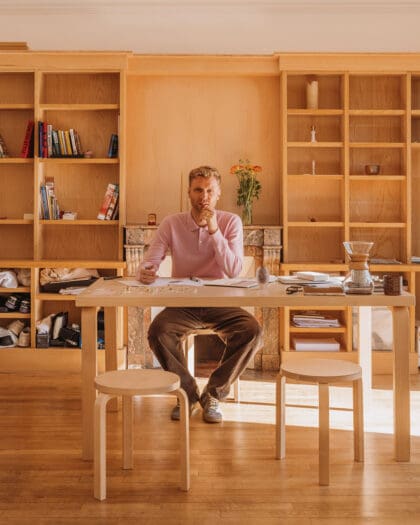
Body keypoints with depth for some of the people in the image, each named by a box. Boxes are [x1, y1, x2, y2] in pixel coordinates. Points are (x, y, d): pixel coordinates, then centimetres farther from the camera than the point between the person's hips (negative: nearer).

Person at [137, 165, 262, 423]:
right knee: (158, 331, -31)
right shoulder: (172, 223, 0)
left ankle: (213, 394, -6)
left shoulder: (231, 222, -2)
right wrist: (145, 273, -31)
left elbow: (234, 271, -13)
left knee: (252, 331, -28)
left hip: (220, 305, 0)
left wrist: (214, 231, -21)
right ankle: (189, 393, -5)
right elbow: (150, 263, -6)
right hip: (182, 304, 0)